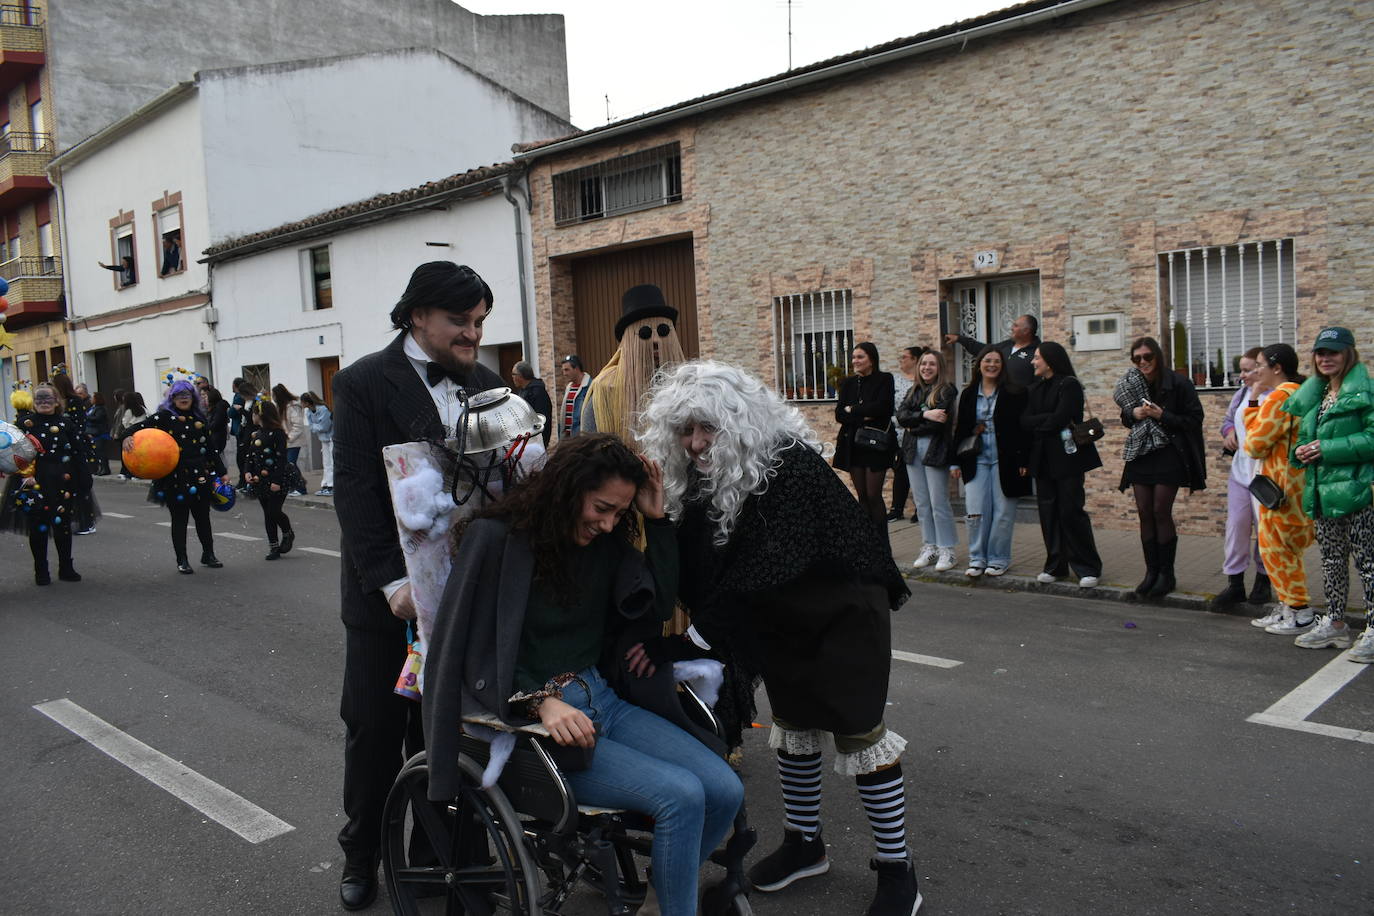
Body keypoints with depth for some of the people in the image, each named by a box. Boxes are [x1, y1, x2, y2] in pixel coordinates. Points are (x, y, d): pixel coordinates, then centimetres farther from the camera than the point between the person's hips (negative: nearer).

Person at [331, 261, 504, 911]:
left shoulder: (487, 385, 7)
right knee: (374, 729, 10)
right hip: (388, 593, -3)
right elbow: (355, 492, -12)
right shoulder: (365, 383, -7)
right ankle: (362, 853, 30)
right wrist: (392, 583, -19)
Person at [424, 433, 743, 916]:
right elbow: (478, 656, -10)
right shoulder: (497, 538, -9)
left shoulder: (604, 541, 8)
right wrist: (544, 702, -24)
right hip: (532, 716, -6)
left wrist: (657, 520, 3)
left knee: (725, 790, -9)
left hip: (602, 698, 7)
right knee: (681, 795, -23)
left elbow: (659, 606, 11)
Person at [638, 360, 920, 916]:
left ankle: (896, 869, 12)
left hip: (841, 614, -7)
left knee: (858, 731, -3)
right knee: (792, 727, 16)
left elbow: (766, 565, -35)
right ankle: (803, 843, 35)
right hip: (780, 621, 7)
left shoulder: (789, 464, -28)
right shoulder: (699, 481, -6)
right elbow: (696, 569, -7)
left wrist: (695, 636, -36)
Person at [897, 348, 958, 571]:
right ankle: (930, 547, 18)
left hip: (935, 450, -6)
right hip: (913, 451, 6)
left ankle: (947, 549, 4)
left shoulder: (947, 391, -4)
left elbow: (941, 422, -15)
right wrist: (924, 415, -15)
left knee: (939, 502, -5)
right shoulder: (913, 391, 15)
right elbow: (901, 416, -1)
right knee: (922, 503, 9)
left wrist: (913, 427, -5)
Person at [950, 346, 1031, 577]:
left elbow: (1022, 428, -4)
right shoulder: (968, 395, 10)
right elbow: (960, 429, 12)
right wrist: (956, 461, 8)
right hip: (976, 460, 3)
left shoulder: (1014, 393, -1)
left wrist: (1023, 460, -10)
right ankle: (977, 558, 10)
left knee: (1003, 512, 3)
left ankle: (998, 559, 14)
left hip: (1005, 460, -3)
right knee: (975, 512, -1)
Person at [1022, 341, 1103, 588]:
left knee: (1071, 511, -6)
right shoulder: (1035, 389, 15)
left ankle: (1087, 568, 3)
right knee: (1048, 512, 6)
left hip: (1067, 457, -6)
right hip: (1042, 460, 6)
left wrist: (1037, 424, -3)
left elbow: (1059, 419, -17)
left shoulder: (1069, 385, -6)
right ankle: (1056, 565, 15)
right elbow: (1024, 421, 4)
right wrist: (1048, 421, -9)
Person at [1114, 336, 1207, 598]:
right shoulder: (1131, 384, 6)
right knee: (1144, 513, 4)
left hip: (1168, 455, -5)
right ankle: (1151, 572, 13)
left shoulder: (1177, 383, -8)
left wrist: (1162, 415, -18)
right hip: (1140, 454, 5)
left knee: (1161, 512, -6)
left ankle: (1167, 574, 6)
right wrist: (1133, 414, -5)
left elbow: (1194, 420, -8)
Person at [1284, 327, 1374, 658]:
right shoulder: (1313, 394, 14)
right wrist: (1301, 450, 1)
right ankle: (1334, 623, 26)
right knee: (1331, 559, 16)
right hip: (1322, 491, 8)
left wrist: (1328, 448, -20)